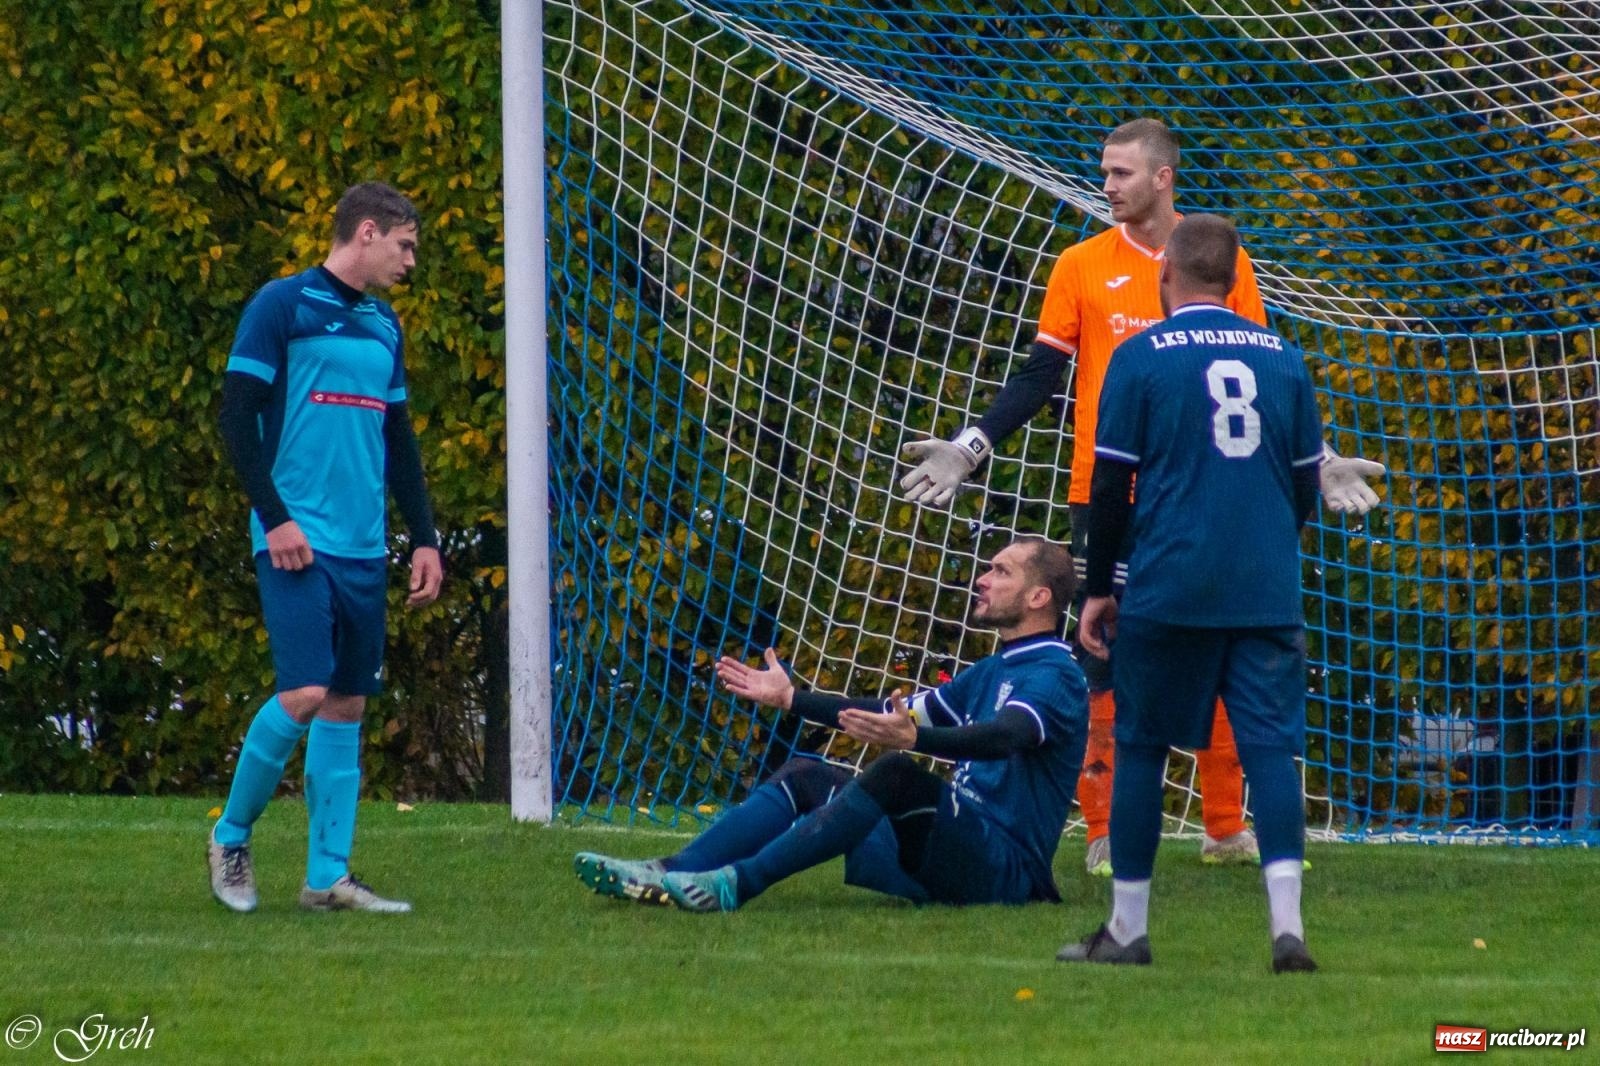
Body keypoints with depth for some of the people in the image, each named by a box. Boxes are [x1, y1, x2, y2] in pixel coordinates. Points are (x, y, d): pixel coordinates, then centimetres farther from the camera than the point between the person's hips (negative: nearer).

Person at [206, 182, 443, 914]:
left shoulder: (383, 327, 17)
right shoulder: (282, 306, -4)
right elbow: (238, 415, -8)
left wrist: (424, 538, 15)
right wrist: (274, 517, -14)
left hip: (363, 549, 7)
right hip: (299, 543, -7)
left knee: (348, 703, 5)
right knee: (304, 694, -15)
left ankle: (328, 876, 8)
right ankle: (231, 839, 4)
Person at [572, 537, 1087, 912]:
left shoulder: (1055, 676, -7)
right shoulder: (990, 673, 23)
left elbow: (1004, 736, -28)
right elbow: (891, 714, 30)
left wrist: (915, 738, -44)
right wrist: (789, 697, 28)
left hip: (1004, 870, -9)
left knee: (897, 774, -32)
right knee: (805, 777, 4)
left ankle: (736, 883, -38)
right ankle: (669, 874, -14)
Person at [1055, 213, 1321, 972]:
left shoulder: (1142, 358, -2)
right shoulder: (1282, 358, 9)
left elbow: (1110, 488, -2)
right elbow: (1306, 483, 14)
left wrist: (1098, 589, 7)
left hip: (1166, 593, -3)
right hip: (1267, 595, 3)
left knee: (1140, 747, 8)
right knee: (1270, 746, -1)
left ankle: (1127, 930, 13)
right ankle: (1287, 927, -14)